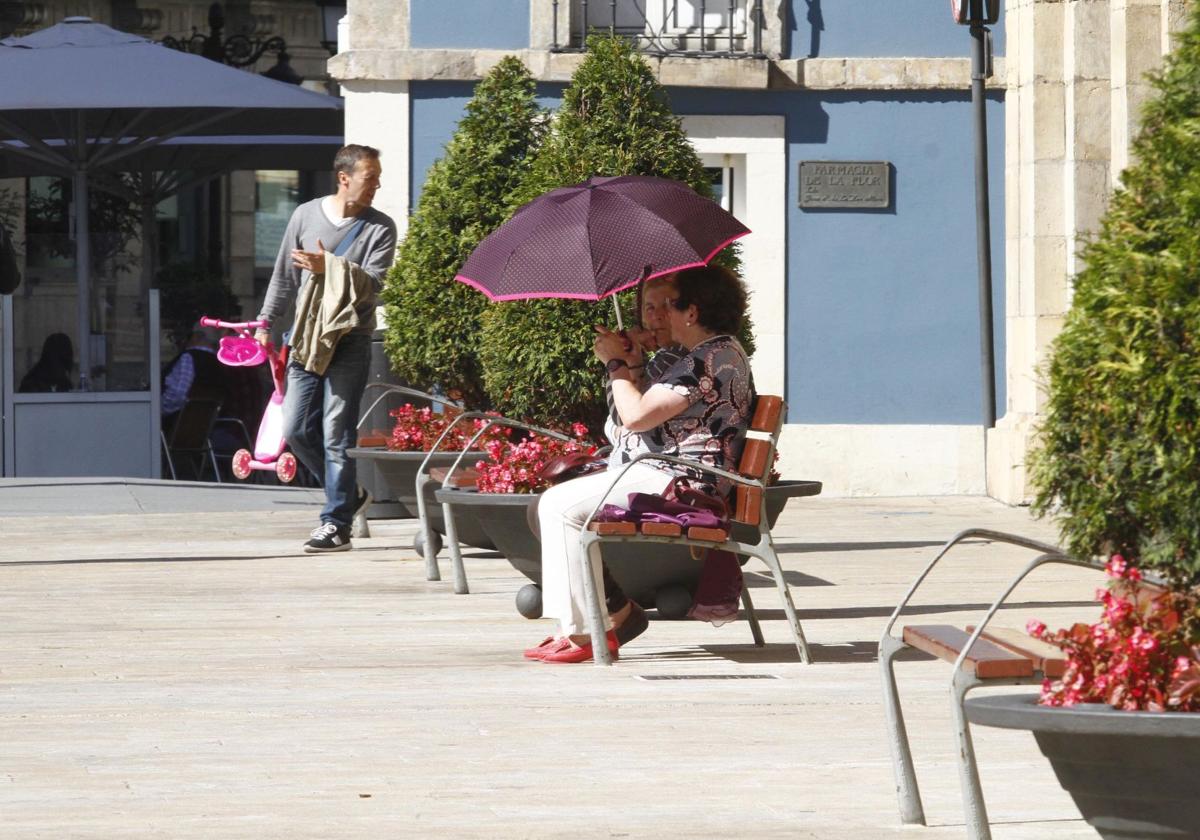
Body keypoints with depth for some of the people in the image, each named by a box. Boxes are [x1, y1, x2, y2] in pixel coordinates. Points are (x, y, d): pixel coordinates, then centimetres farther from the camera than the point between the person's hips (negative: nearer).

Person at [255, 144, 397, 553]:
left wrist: (328, 267, -22)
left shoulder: (379, 228, 0)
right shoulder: (306, 215, 8)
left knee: (336, 431, -8)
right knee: (297, 429, 2)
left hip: (349, 340, -4)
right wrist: (266, 322, 19)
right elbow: (284, 274, 18)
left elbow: (371, 285, -11)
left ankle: (336, 522, -4)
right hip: (306, 341, 4)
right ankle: (348, 493, 20)